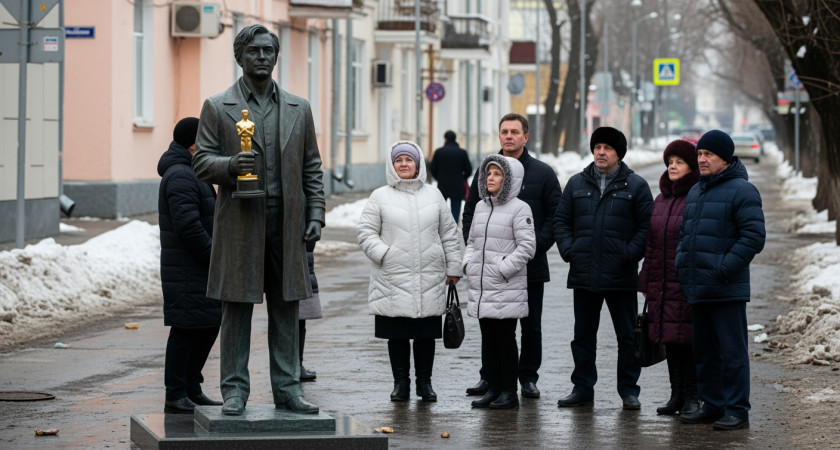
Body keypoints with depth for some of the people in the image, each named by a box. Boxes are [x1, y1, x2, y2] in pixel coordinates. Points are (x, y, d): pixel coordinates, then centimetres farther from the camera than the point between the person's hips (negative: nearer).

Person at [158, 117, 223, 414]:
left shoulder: (190, 173, 19)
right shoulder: (180, 176, -16)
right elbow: (188, 225, -23)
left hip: (201, 270, 11)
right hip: (187, 272, -11)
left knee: (210, 325, 13)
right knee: (186, 329, -7)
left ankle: (192, 389, 21)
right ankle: (175, 397, -2)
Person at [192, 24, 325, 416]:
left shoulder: (298, 109, 14)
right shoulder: (217, 108, 5)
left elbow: (312, 168, 15)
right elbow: (201, 162, 1)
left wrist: (315, 215, 4)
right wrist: (231, 165, -20)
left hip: (286, 222, 3)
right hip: (239, 222, -3)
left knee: (286, 310, 5)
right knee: (237, 307, 0)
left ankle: (287, 389, 11)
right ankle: (235, 390, 5)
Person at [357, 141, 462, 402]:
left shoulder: (433, 195, 11)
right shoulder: (380, 197, 4)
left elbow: (449, 234, 14)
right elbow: (366, 232, 3)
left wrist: (453, 268, 10)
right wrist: (383, 254, -12)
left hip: (429, 278, 2)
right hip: (393, 280, -1)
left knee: (426, 334, 5)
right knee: (397, 334, 2)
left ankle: (424, 381, 15)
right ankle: (401, 383, 11)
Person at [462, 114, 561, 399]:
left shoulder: (542, 173, 1)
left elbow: (555, 215, -1)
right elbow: (470, 212, 12)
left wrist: (537, 245, -11)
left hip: (531, 266, -2)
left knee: (531, 325, 5)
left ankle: (528, 378, 13)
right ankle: (489, 376, 15)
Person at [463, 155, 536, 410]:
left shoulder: (518, 209, -8)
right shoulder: (481, 207, 14)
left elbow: (527, 246, -13)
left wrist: (503, 269, -16)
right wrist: (468, 264, 5)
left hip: (507, 289, -7)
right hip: (481, 288, 7)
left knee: (505, 339, -3)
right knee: (488, 340, 10)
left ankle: (509, 393, 3)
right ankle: (493, 389, 17)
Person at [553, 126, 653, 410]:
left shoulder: (635, 186, 1)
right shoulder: (577, 184, 11)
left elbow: (647, 226, -2)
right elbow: (561, 220, 12)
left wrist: (630, 254, -12)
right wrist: (568, 250, -2)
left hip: (621, 277, -3)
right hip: (583, 275, 3)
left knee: (627, 336, 2)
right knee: (583, 335, 10)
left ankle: (629, 391, 9)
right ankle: (582, 388, 18)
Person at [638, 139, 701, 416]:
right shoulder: (661, 201, 16)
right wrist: (646, 282, 15)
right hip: (662, 285, 7)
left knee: (688, 339, -5)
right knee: (669, 340, 8)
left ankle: (692, 396, 2)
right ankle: (676, 394, 15)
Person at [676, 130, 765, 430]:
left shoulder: (741, 191, -8)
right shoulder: (695, 192, 18)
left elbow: (754, 236, -14)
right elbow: (685, 233, 26)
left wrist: (725, 269, -18)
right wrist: (681, 264, 9)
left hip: (727, 289, -8)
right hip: (697, 288, 8)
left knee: (732, 350, -5)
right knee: (705, 351, 12)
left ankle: (737, 411, -2)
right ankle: (712, 406, 20)